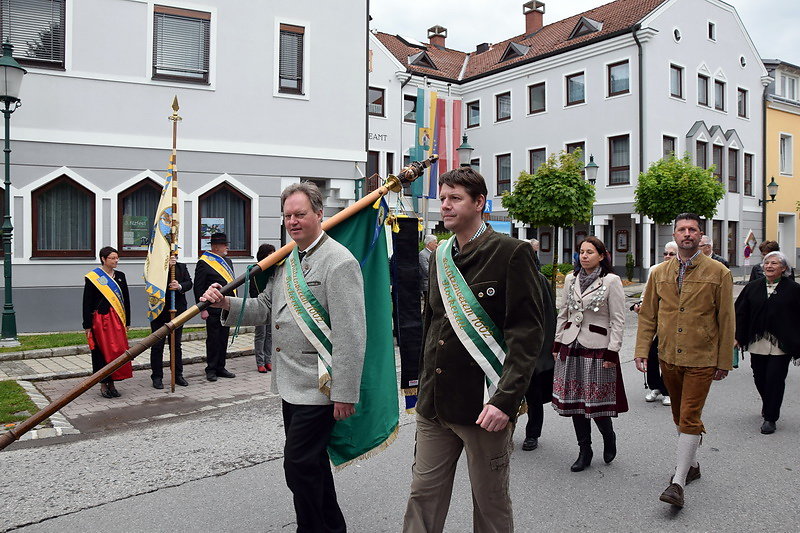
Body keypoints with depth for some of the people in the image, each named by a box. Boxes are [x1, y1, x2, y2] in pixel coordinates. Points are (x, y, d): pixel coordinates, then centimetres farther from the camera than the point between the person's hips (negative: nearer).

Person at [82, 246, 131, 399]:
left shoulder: (120, 276, 10)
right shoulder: (92, 277, -4)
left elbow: (126, 300, 14)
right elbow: (87, 303, -4)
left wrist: (127, 322, 12)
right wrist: (87, 326, -6)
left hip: (117, 319, 5)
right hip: (100, 319, -5)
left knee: (119, 350, 3)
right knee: (103, 351, -1)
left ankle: (112, 383, 14)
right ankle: (103, 384, 10)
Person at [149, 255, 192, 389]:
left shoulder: (181, 266, 10)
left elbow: (189, 283, 3)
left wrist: (180, 286, -19)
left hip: (177, 310, 3)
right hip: (159, 311, -3)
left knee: (176, 345, 11)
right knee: (157, 345, 4)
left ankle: (178, 375, 20)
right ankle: (157, 377, 13)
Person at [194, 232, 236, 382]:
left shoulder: (228, 261, 15)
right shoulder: (204, 263, -8)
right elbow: (198, 288, -10)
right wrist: (203, 309, -14)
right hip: (213, 309, -7)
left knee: (224, 339, 12)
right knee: (213, 339, 0)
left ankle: (220, 368, 21)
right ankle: (211, 369, 10)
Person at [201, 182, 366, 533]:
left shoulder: (339, 262, -16)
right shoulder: (286, 260, 12)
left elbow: (351, 335, -20)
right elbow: (266, 308, 18)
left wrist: (345, 394, -21)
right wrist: (226, 305, 0)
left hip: (319, 386, -9)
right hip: (291, 383, 9)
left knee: (299, 464, -4)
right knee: (312, 461, 19)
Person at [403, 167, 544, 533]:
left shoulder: (511, 253, -8)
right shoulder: (441, 256, 12)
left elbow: (527, 332, -13)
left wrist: (506, 400, -21)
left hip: (485, 406, -5)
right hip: (434, 405, 6)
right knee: (423, 495, 10)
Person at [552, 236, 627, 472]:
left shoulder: (611, 281, -5)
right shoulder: (571, 279, 9)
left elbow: (618, 320, -6)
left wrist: (612, 352, -11)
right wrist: (557, 344, 10)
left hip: (597, 347, -5)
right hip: (571, 346, 5)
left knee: (597, 403, -2)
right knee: (574, 400, 7)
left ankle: (609, 437, 29)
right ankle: (584, 451, 22)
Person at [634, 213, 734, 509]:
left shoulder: (718, 273, -3)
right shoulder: (660, 273, 6)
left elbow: (726, 320, -2)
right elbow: (647, 315, 8)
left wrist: (724, 361, -2)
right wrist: (642, 350, 0)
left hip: (701, 359, -4)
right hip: (668, 357, 4)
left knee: (690, 418, -6)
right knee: (680, 416, 17)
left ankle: (678, 483, -2)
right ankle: (691, 464, 36)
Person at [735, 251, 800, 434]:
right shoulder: (753, 287, 6)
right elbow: (741, 313, 8)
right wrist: (738, 337, 4)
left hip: (781, 345, -3)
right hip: (757, 343, 3)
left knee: (775, 380, -2)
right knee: (759, 378, 11)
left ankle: (770, 418, 9)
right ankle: (768, 406, 37)